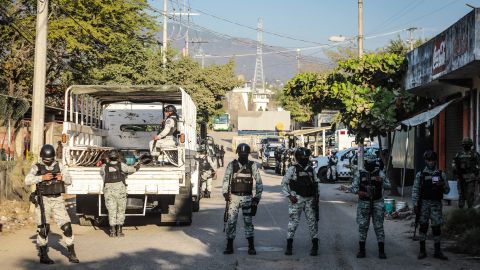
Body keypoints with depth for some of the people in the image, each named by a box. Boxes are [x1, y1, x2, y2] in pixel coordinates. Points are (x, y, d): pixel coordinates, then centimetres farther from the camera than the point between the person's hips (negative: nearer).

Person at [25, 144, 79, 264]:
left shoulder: (59, 166, 7)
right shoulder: (37, 167, -2)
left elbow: (69, 181, 9)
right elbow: (27, 181, -15)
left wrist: (62, 177, -12)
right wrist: (42, 177, -26)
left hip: (57, 200, 3)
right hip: (43, 201, -3)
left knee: (66, 225, -3)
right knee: (43, 228, -1)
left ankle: (71, 254, 7)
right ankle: (43, 256, 11)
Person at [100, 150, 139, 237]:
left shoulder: (104, 167, 5)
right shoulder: (121, 165, 1)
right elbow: (130, 169, 17)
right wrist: (137, 167, 39)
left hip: (108, 191, 2)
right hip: (120, 190, -1)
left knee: (111, 211, 6)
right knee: (120, 211, 8)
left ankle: (113, 232, 4)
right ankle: (119, 231, 6)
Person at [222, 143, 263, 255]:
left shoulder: (253, 165, 2)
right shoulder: (231, 165, 3)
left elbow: (258, 182, 4)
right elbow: (226, 180, 1)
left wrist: (257, 197, -2)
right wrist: (225, 193, -12)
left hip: (247, 197, 0)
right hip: (234, 197, 0)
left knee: (248, 221, 4)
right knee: (231, 221, -1)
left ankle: (251, 247, 10)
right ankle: (229, 246, 7)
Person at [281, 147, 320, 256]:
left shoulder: (311, 169, 10)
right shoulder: (292, 169, -2)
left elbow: (316, 183, 18)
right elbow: (284, 184, 0)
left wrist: (317, 196, 8)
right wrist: (289, 196, -9)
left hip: (310, 200, 4)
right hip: (296, 199, -4)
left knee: (313, 222, 3)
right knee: (293, 222, -5)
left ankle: (315, 247, 10)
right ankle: (289, 246, 3)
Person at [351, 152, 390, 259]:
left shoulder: (379, 173, 3)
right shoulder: (359, 174, 2)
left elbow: (388, 186, 2)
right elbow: (353, 187, -1)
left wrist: (381, 181, -19)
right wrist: (358, 191, -23)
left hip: (377, 203, 0)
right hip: (364, 203, 0)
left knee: (379, 226, 0)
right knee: (362, 226, 1)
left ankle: (381, 251, 4)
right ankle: (361, 250, 10)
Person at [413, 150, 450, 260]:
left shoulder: (441, 174, 8)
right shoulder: (420, 175, 5)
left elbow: (447, 191, 10)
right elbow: (415, 191, 3)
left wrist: (443, 185, -11)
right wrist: (415, 204, -5)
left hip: (436, 204, 1)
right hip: (424, 203, -1)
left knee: (436, 227, 1)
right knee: (423, 226, 1)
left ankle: (437, 251, 9)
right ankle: (422, 250, 9)